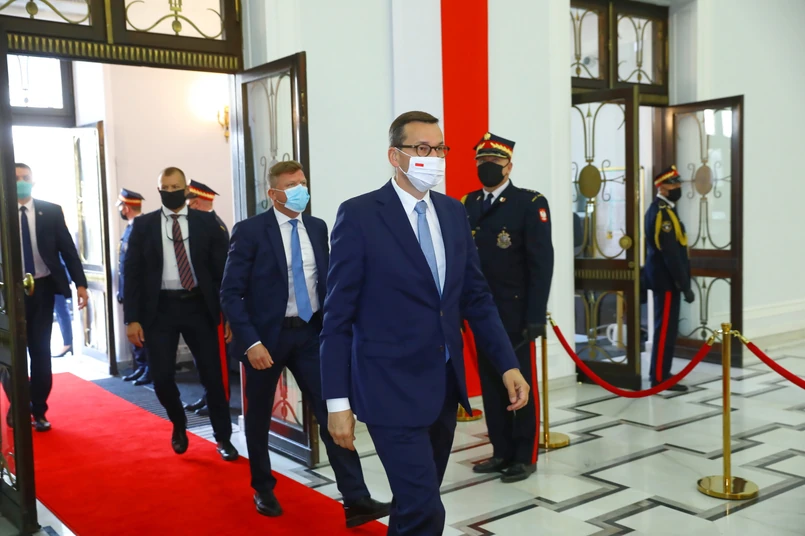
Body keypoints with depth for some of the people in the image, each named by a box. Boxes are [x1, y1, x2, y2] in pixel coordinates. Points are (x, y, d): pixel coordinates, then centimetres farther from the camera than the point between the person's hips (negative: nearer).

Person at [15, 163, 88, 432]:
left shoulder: (51, 211, 1)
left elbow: (68, 248, 0)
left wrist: (80, 283, -7)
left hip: (42, 288, 0)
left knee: (40, 350, 6)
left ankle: (38, 410, 17)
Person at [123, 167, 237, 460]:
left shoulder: (206, 221, 2)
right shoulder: (143, 225, 3)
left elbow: (221, 268, 2)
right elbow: (132, 273, 2)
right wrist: (132, 318, -5)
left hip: (198, 306, 0)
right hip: (160, 308, 0)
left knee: (212, 374, 4)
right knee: (162, 378, 0)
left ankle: (223, 438, 20)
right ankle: (179, 425, 31)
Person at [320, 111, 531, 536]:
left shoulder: (453, 212, 8)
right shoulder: (359, 215, -10)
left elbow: (476, 296, 11)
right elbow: (338, 316, -9)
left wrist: (508, 364, 2)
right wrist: (337, 401, -11)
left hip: (446, 384, 6)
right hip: (392, 388, -6)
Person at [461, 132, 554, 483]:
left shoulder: (530, 203, -5)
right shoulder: (467, 206, 10)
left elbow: (541, 263, -10)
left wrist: (536, 316, -16)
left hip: (515, 313, -5)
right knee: (490, 384, 11)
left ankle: (525, 456, 16)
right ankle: (502, 452, 23)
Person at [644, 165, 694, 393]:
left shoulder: (659, 209, 14)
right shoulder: (663, 213, -19)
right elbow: (671, 254, -22)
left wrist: (682, 282, 20)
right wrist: (685, 285, -19)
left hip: (662, 278, 10)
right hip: (666, 280, -10)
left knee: (665, 327, 16)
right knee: (666, 328, -5)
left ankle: (660, 372, 24)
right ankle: (660, 377, 0)